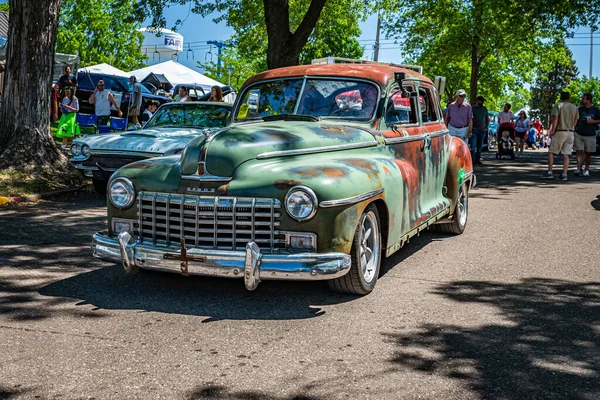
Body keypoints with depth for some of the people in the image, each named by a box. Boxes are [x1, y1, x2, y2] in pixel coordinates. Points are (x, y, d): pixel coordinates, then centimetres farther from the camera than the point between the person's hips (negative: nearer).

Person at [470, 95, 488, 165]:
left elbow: (487, 118, 22)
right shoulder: (472, 108, 0)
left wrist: (486, 127, 12)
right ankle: (473, 159, -11)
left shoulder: (484, 109, 14)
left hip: (482, 130, 5)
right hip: (474, 130, -5)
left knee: (480, 146, 7)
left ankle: (478, 159, 12)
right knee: (473, 146, -11)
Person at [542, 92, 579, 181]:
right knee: (566, 155, 3)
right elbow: (575, 121, 10)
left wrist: (552, 130, -11)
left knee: (551, 152, 4)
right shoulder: (574, 107, 12)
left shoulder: (558, 105, -3)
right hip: (570, 133, 4)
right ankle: (564, 174, -3)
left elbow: (555, 118, -13)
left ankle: (550, 172, -2)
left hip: (559, 132, -4)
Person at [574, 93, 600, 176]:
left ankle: (586, 170, 18)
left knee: (588, 153, 7)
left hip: (590, 135, -1)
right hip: (579, 135, 1)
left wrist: (593, 121, -13)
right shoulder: (580, 109, 8)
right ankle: (579, 169, -14)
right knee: (580, 152, -9)